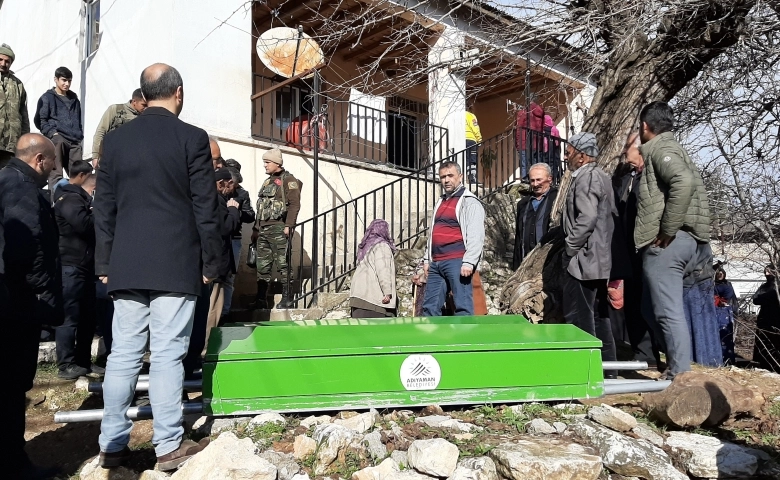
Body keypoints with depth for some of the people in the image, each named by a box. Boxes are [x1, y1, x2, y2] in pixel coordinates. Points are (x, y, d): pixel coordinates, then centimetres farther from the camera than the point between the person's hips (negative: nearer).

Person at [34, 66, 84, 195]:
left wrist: (80, 136, 14)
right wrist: (53, 133, -11)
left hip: (74, 142, 5)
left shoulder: (74, 98, 23)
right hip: (57, 140, -5)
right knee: (56, 174, -10)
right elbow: (40, 121, 2)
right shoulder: (47, 98, 7)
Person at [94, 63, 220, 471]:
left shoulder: (115, 139, 8)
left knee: (123, 355, 9)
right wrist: (211, 262, 3)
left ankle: (112, 445, 18)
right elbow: (205, 208, -5)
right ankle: (169, 446, 8)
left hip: (126, 266, 4)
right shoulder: (192, 138, -5)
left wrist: (105, 264, 16)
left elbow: (104, 207, 10)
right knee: (167, 355, 0)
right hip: (176, 265, -4)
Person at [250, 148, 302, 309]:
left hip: (278, 228, -8)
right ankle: (261, 300, 13)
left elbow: (294, 204, -12)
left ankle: (286, 299, 1)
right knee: (262, 266, 8)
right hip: (263, 229, 8)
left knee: (282, 264, -5)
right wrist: (255, 229, 21)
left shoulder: (288, 180, -2)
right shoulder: (267, 182, 23)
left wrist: (288, 225, -20)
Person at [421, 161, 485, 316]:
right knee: (430, 306, 8)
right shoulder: (440, 202, 23)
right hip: (436, 263, 8)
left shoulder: (470, 202, -3)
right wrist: (427, 259, 22)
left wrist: (469, 262, -21)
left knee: (463, 306, -7)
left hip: (457, 262, -8)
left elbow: (476, 236, -13)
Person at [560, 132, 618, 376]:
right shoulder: (601, 176, 19)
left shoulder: (586, 178, -12)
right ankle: (606, 367, 23)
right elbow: (612, 214, 21)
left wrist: (570, 247, -15)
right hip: (600, 260, 11)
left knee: (578, 317, -6)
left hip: (583, 259, -11)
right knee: (599, 315, 15)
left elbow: (587, 219, -24)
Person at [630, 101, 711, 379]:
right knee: (652, 307, 16)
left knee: (667, 312, -7)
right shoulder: (668, 149, 24)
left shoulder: (660, 148, -6)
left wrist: (667, 231, -21)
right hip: (687, 239, 10)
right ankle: (677, 367, 22)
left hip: (668, 242, -10)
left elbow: (684, 182, -25)